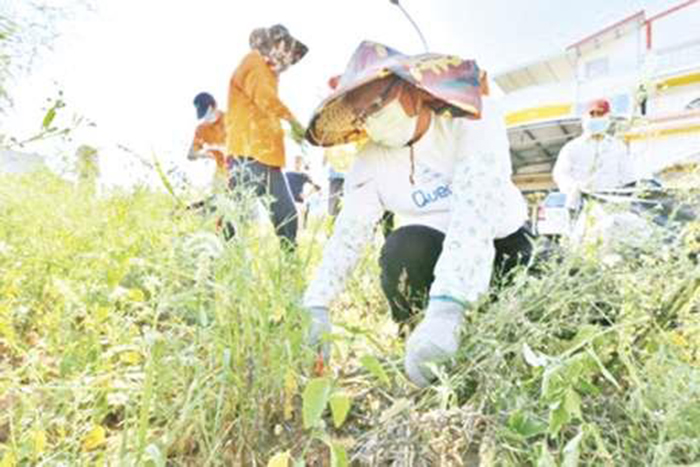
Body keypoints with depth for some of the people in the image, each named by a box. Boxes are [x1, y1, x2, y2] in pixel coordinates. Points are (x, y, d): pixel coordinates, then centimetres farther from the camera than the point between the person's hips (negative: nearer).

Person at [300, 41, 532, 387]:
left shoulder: (472, 121, -23)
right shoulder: (371, 161, -9)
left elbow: (476, 209, -38)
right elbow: (349, 232, -16)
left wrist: (445, 311, -51)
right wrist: (317, 306, -31)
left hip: (502, 243, 0)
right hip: (432, 249, 1)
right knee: (402, 248, -32)